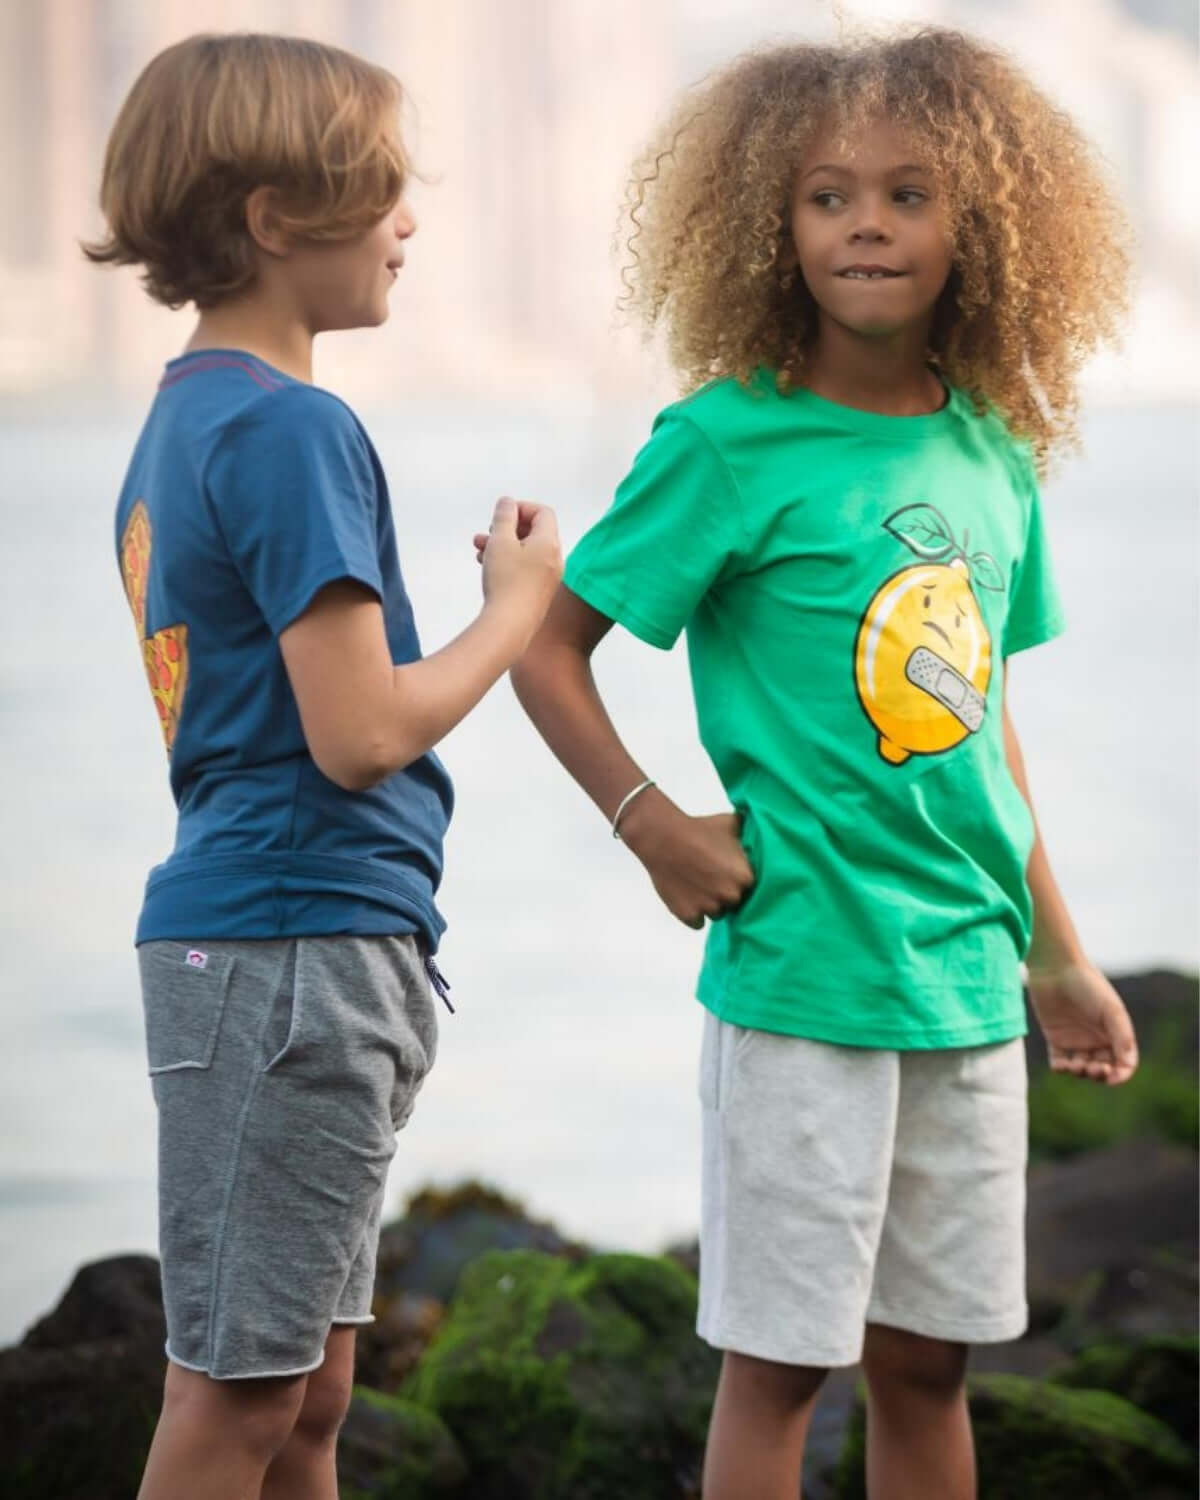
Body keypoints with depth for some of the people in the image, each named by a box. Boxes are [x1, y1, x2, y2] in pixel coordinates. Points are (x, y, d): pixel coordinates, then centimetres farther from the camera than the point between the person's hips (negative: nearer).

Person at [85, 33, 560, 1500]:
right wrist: (517, 604, -4)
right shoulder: (292, 430, -15)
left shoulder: (183, 415, 14)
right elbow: (360, 734, -18)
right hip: (300, 939, -10)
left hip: (238, 929, 10)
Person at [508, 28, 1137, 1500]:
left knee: (929, 1357, 13)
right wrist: (651, 824, -15)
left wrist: (1056, 959, 20)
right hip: (803, 974, -5)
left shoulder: (993, 457, 7)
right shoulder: (730, 444, -10)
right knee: (778, 1358, 1)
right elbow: (546, 647, -6)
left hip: (968, 982, 5)